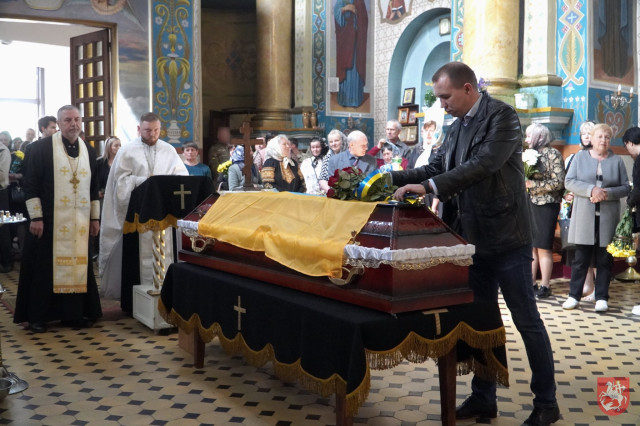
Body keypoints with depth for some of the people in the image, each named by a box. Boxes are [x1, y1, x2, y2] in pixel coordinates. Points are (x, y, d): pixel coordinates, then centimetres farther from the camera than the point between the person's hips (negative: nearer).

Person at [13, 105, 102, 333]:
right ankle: (37, 316, 13)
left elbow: (93, 187, 14)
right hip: (49, 220, -4)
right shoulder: (41, 147, -5)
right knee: (45, 267, 3)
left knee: (78, 266, 6)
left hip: (79, 222, 4)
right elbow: (30, 184, -6)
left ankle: (73, 312, 18)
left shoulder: (89, 150, 9)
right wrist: (36, 217, -11)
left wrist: (95, 217, 10)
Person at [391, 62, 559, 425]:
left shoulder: (502, 116, -13)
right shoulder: (458, 126, 11)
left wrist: (428, 187, -31)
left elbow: (484, 165, -26)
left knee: (527, 322, 3)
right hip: (474, 239, 8)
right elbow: (438, 167, 13)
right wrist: (396, 178, -1)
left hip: (506, 239, -8)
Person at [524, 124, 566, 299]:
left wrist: (533, 184, -17)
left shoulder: (553, 154, -5)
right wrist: (522, 182, 1)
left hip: (545, 205, -6)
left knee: (543, 247, -2)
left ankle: (545, 285, 5)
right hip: (529, 204, 6)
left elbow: (559, 182, -12)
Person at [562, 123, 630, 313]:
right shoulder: (580, 157, 8)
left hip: (608, 217, 1)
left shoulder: (617, 161, 9)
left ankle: (602, 297, 11)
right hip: (584, 216, -1)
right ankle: (574, 295, 9)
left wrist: (607, 193, -13)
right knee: (581, 257, 1)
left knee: (604, 259, 4)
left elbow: (625, 187, 6)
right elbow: (569, 181, -1)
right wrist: (591, 190, -15)